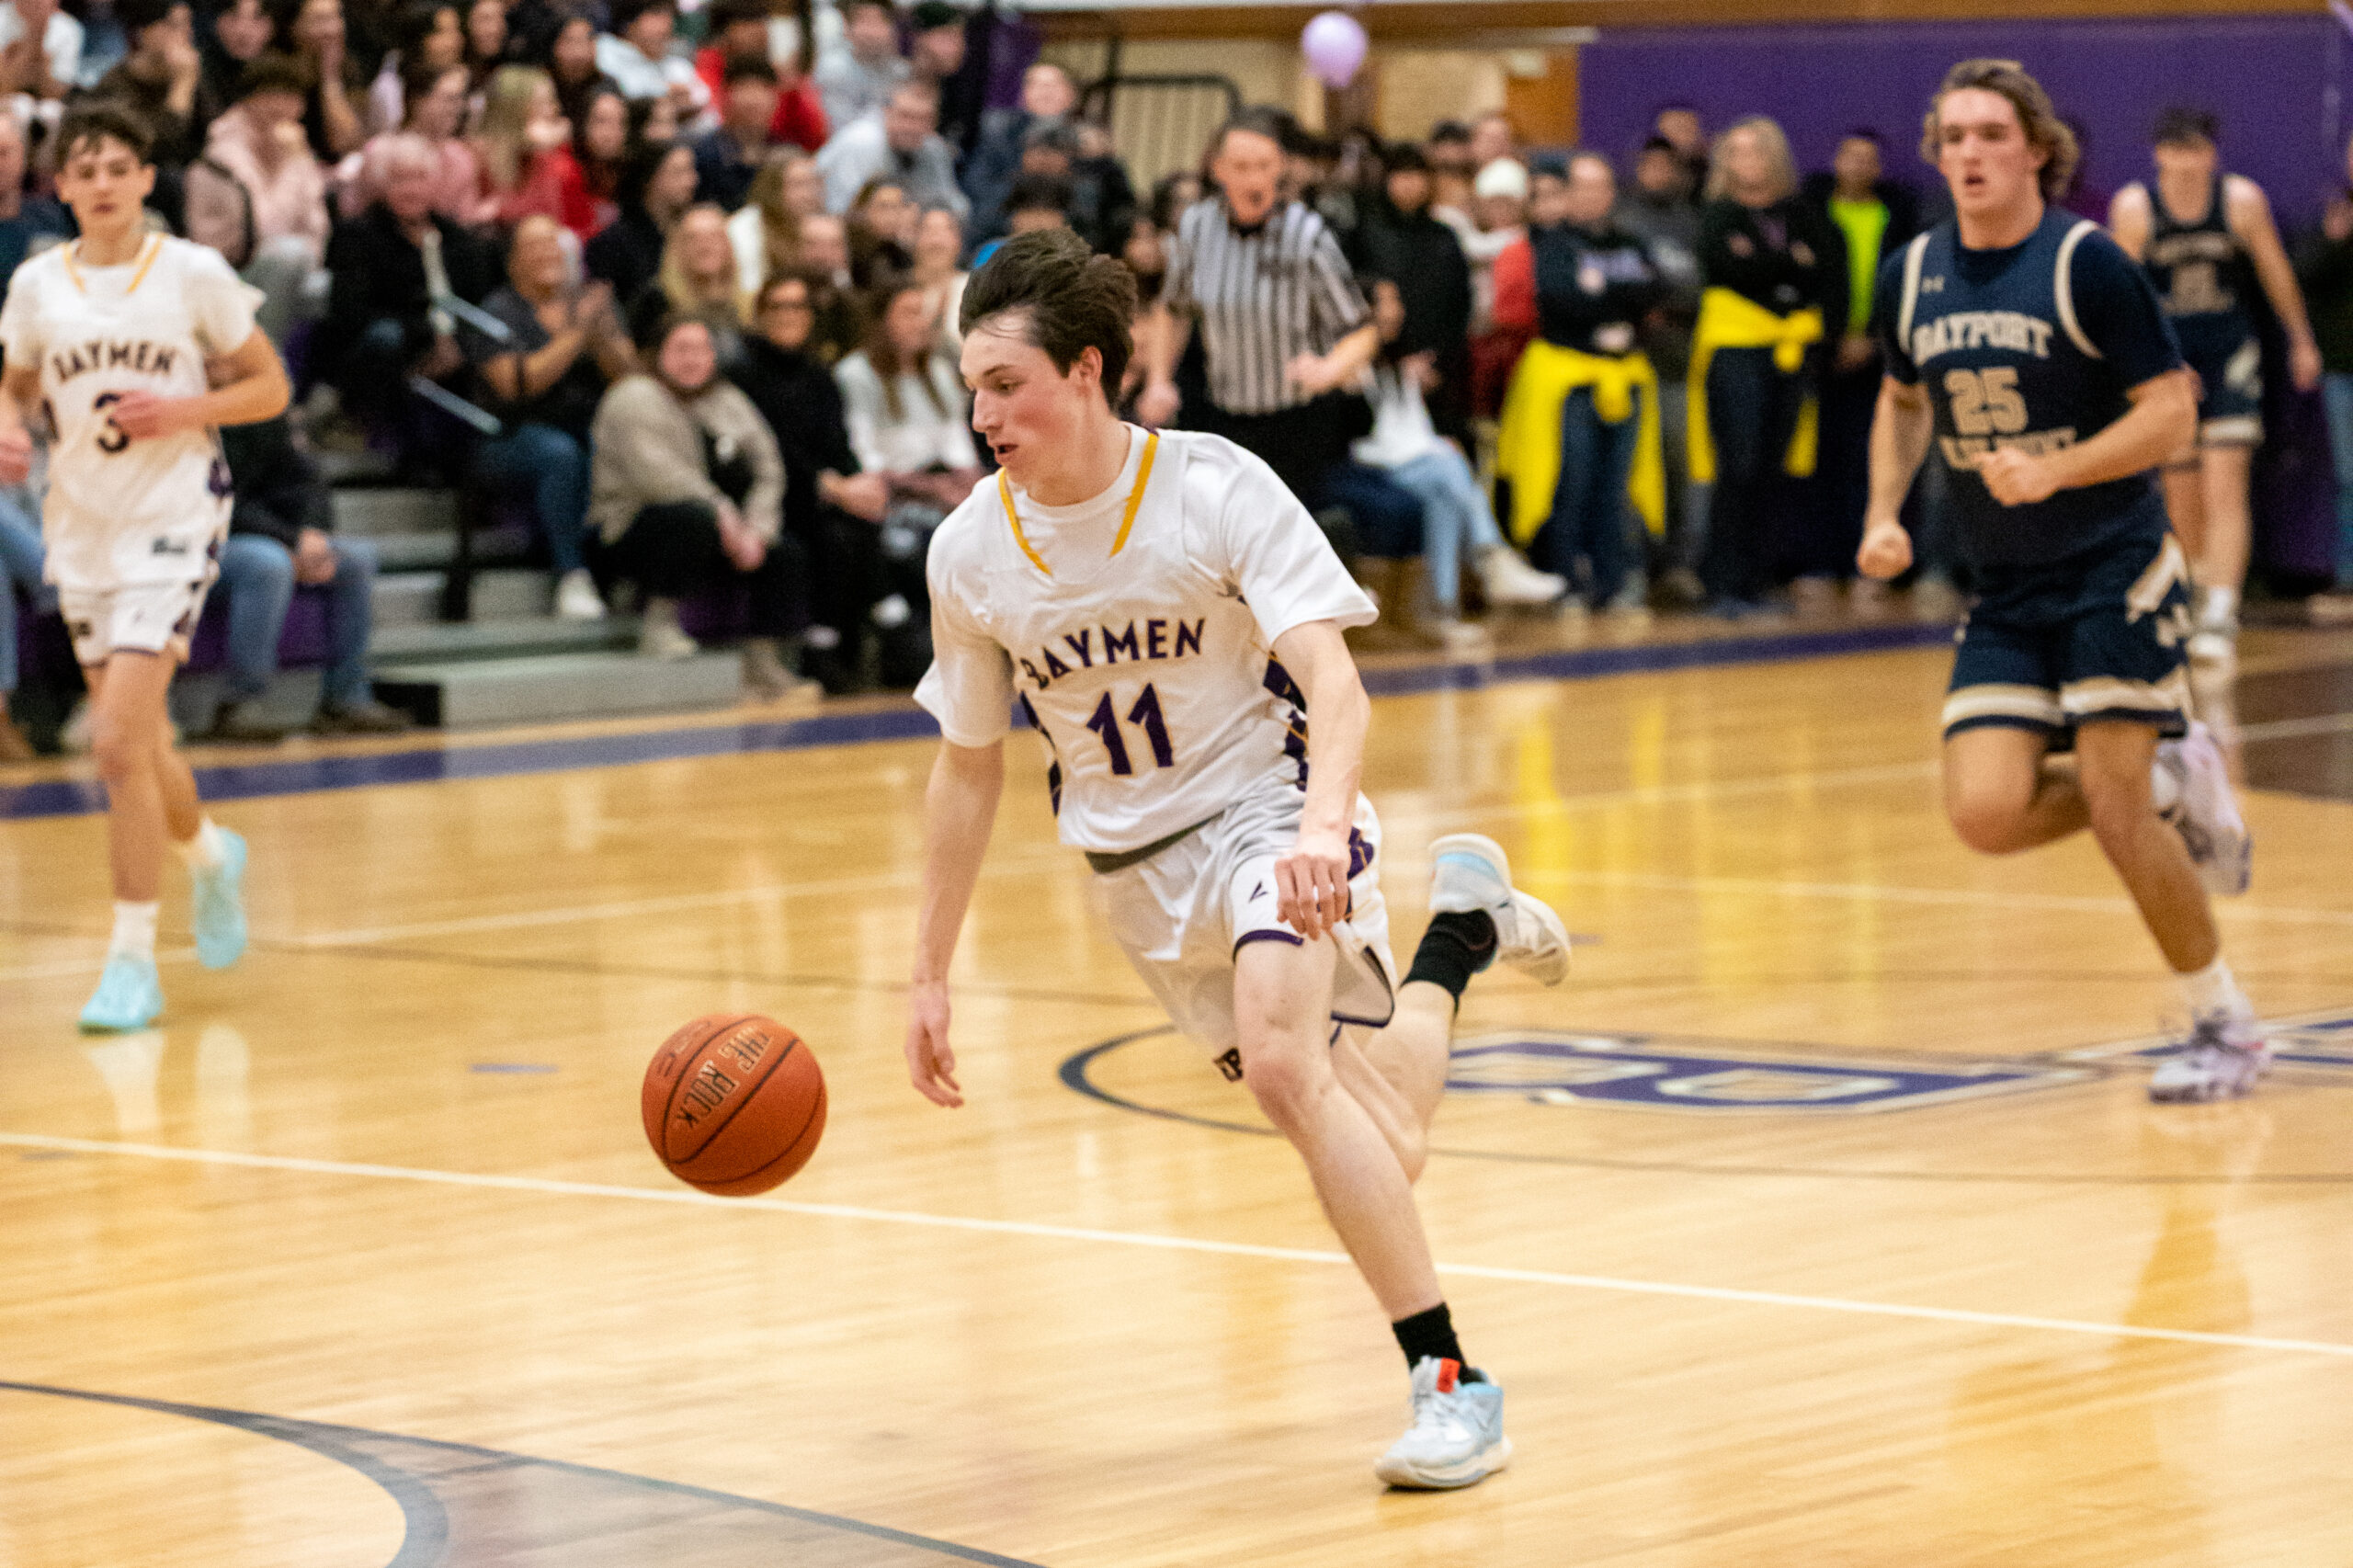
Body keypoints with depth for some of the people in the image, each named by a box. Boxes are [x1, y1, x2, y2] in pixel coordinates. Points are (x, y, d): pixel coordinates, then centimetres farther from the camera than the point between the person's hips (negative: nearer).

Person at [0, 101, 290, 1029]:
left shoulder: (193, 274, -7)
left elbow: (269, 388, 1)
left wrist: (182, 409, -16)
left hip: (172, 521, -5)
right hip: (81, 526, 5)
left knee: (120, 742, -17)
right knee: (137, 746, 14)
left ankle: (132, 961, -8)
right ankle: (210, 855, 47)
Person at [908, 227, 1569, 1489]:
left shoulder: (1216, 490, -18)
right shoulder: (970, 552, -6)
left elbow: (1333, 681, -27)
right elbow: (968, 768, 6)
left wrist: (1322, 825, -47)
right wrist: (929, 975, 6)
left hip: (1265, 807, -5)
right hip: (1136, 866, 5)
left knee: (1280, 1063, -32)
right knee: (1372, 1153, 5)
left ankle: (1449, 1381, -24)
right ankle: (1459, 931, 38)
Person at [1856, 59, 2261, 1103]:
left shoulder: (2085, 263, -13)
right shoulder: (1910, 276, 4)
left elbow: (2171, 412, -13)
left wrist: (2055, 471, -26)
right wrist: (1885, 516, 8)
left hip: (2114, 567, -5)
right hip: (2004, 590, 5)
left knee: (2113, 810, -11)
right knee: (1986, 813, -11)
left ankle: (2227, 1027, 7)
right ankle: (2171, 786, 18)